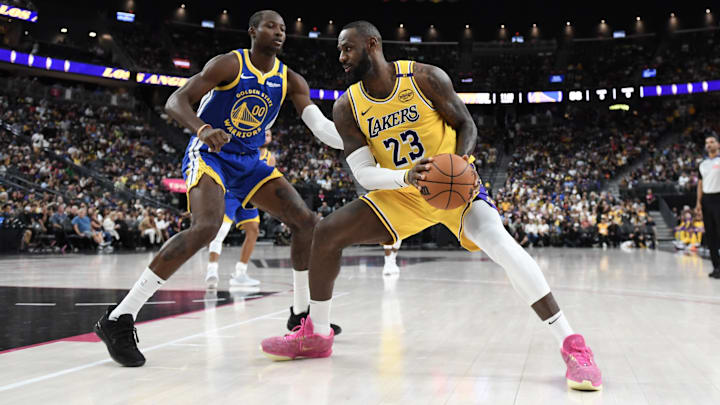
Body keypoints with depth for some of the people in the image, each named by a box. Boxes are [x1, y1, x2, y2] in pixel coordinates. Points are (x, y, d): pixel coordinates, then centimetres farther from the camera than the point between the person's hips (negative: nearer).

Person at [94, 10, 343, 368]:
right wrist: (203, 130, -39)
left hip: (249, 162, 7)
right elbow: (175, 102, -19)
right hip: (209, 154, -7)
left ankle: (301, 313, 15)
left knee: (306, 222, -3)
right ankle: (119, 319, -27)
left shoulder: (289, 80, 3)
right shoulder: (229, 64, -11)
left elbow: (321, 127, -4)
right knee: (206, 227, -32)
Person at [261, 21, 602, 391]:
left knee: (496, 239, -32)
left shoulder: (426, 78, -15)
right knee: (326, 232, -7)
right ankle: (315, 334, 12)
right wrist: (406, 176, -32)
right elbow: (363, 173, -12)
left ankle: (572, 346, -27)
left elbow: (466, 125, -6)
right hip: (401, 194, 4)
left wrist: (460, 161, -29)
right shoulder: (347, 107, -7)